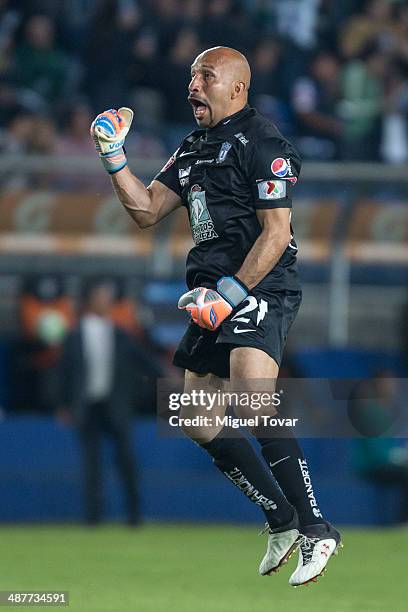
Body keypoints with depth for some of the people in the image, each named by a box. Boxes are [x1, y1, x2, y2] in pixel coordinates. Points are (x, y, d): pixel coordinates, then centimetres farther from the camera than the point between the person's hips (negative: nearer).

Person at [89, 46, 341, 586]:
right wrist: (113, 157, 7)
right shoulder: (193, 149, 19)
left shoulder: (261, 143, -9)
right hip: (215, 298, 10)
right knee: (198, 421, 8)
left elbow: (276, 232, -15)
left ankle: (316, 530, -24)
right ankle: (282, 522, 20)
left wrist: (233, 291, -21)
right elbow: (146, 211, 19)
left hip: (260, 291, -10)